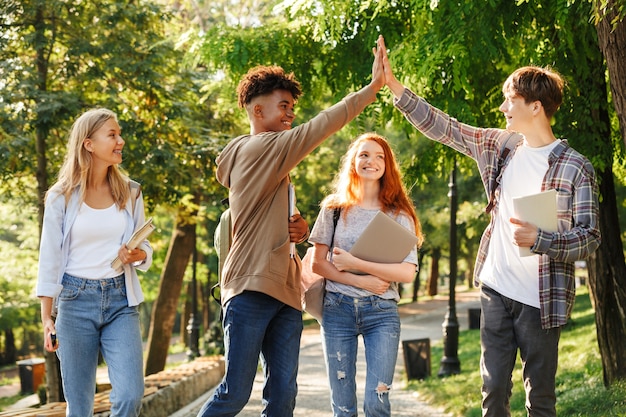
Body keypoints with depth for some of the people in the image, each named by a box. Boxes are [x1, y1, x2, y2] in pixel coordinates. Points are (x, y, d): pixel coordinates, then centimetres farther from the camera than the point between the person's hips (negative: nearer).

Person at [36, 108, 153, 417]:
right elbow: (50, 259, 0)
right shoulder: (62, 196, -2)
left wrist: (139, 256, -11)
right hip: (76, 300, -2)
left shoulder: (130, 193, 6)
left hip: (120, 300, 2)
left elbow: (145, 248, 13)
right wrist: (46, 319, -5)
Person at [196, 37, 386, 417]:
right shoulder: (256, 149, -8)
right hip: (252, 287, -9)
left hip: (284, 291, 9)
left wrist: (296, 230, 11)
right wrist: (373, 88, -14)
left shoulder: (273, 162, 21)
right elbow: (322, 126, -15)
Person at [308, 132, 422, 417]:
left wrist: (353, 263, -12)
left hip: (382, 311, -1)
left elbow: (407, 273, -7)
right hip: (337, 308, 1)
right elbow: (317, 263, 4)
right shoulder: (334, 208, 7)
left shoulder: (398, 214, 3)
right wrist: (361, 281, -10)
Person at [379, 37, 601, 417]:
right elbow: (442, 127, 10)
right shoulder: (501, 146, 6)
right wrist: (392, 84, 5)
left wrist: (539, 239, -26)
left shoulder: (576, 168, -9)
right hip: (496, 289, 5)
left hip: (541, 300, -5)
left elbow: (590, 238, -10)